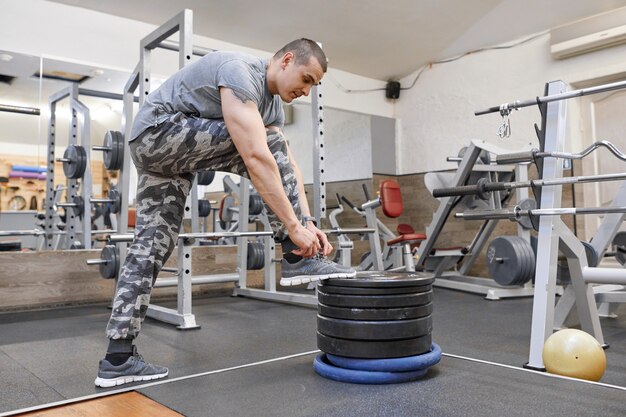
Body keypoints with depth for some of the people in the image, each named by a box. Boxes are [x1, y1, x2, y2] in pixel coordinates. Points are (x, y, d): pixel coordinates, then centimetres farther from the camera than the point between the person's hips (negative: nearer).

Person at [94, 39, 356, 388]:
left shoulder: (273, 105, 9)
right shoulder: (241, 72, -22)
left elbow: (289, 167, 3)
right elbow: (255, 158, -32)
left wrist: (308, 221, -8)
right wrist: (294, 226, -32)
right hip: (159, 129, -10)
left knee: (151, 246, 3)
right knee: (267, 146, -19)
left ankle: (118, 358, 6)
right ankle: (298, 260, -16)